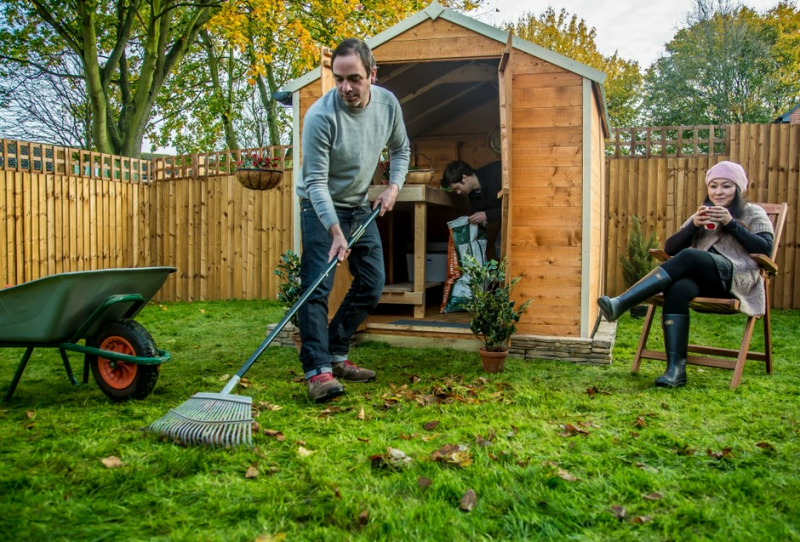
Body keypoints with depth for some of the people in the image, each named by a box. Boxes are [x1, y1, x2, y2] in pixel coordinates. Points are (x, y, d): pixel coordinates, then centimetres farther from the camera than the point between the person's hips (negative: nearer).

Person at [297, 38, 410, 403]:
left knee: (372, 285, 6)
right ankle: (317, 370, -14)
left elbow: (401, 149, 10)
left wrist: (394, 186, -6)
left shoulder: (388, 104, -8)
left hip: (361, 206, 6)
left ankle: (336, 355, 17)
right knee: (317, 286, -17)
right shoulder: (320, 116, -26)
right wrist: (335, 230, -34)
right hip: (321, 208, -6)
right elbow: (316, 181, -25)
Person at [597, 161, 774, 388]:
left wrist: (730, 223, -7)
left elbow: (765, 249, -2)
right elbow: (670, 248, 15)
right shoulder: (702, 215, 28)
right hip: (703, 279, 4)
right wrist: (693, 225, -1)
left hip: (736, 279, -3)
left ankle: (622, 303, -41)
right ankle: (675, 369, -39)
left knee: (690, 256, -33)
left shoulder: (754, 214, 17)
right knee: (677, 289, -34)